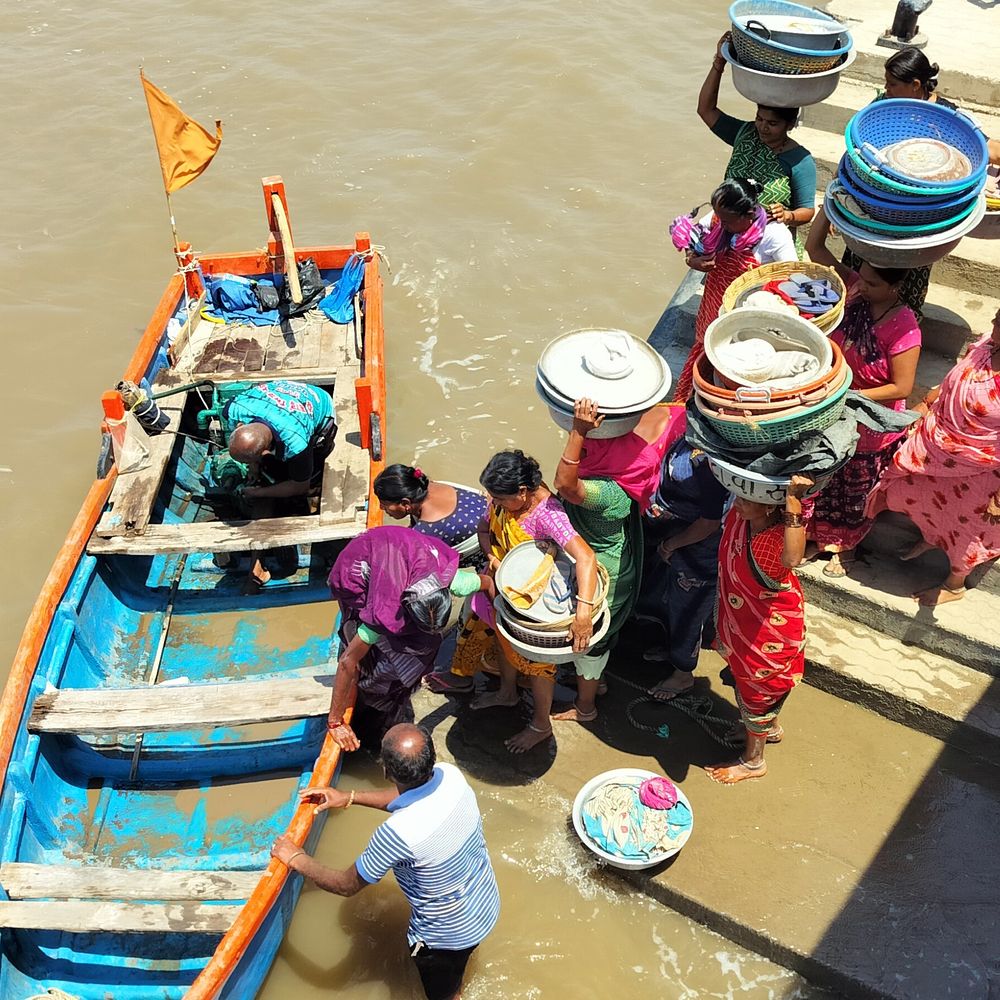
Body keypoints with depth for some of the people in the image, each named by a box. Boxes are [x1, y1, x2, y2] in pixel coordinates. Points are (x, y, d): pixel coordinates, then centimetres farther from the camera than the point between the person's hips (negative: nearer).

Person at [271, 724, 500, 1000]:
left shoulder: (397, 833, -39)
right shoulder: (450, 775, -21)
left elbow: (346, 885, -21)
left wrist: (296, 859, -7)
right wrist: (349, 798, 5)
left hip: (448, 934, -6)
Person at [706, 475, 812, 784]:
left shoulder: (780, 535, -39)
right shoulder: (739, 514, -19)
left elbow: (792, 557, -64)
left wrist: (793, 500, -63)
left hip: (769, 629, -8)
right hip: (740, 620, 8)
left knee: (757, 689, 16)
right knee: (744, 676, 32)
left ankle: (753, 761, 43)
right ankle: (769, 728, 62)